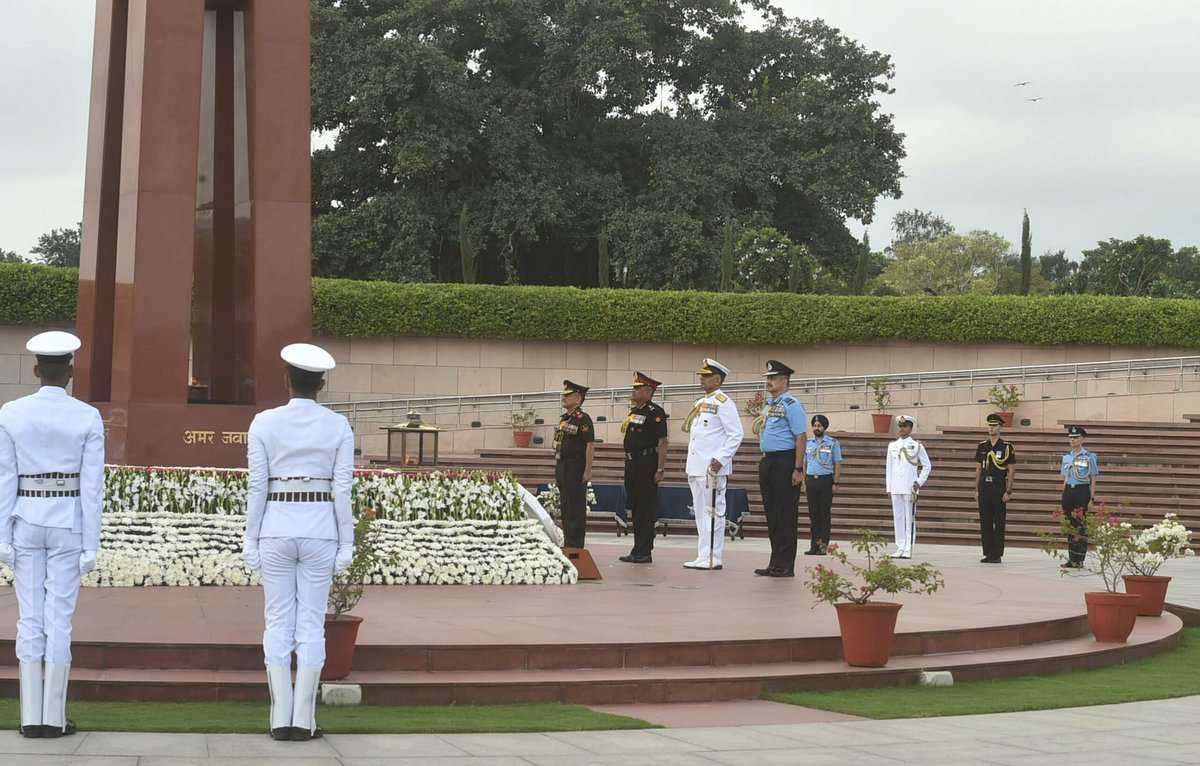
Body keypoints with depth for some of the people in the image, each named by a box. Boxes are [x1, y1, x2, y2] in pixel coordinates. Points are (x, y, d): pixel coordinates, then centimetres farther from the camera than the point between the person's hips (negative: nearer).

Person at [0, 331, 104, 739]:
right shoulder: (88, 418, -7)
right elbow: (92, 486, -8)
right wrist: (91, 546, -5)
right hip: (68, 524, -1)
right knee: (58, 618, 3)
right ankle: (54, 717, 4)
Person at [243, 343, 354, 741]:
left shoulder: (264, 422, -3)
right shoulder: (338, 426, -2)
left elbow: (258, 486, -4)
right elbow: (342, 489, -4)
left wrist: (251, 541, 2)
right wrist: (346, 544, 0)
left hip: (276, 530, 0)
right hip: (319, 531, 0)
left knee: (279, 623, 6)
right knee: (311, 625, 3)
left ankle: (281, 718, 2)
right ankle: (303, 720, 1)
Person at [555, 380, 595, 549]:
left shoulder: (582, 419, -12)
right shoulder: (563, 418, 15)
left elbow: (590, 446, -16)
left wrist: (588, 470, -20)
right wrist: (558, 466, 18)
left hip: (576, 469, -9)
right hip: (562, 466, 9)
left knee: (576, 509, -5)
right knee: (565, 506, 13)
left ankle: (576, 546, -2)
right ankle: (568, 544, 20)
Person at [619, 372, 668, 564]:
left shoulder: (655, 413, -10)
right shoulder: (633, 411, 16)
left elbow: (662, 443, -14)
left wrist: (660, 469, -19)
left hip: (647, 466, -9)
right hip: (631, 465, 9)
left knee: (646, 510, -5)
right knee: (635, 508, 11)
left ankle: (645, 552, -2)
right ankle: (637, 550, 17)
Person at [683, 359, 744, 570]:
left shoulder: (723, 403, -8)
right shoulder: (700, 404, 19)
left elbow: (736, 434, -12)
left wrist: (720, 459, -19)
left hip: (712, 468, -9)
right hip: (696, 468, 9)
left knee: (713, 512, -6)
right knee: (700, 513, 10)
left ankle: (713, 558, -5)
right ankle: (703, 557, 14)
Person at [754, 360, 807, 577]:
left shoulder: (791, 404, -10)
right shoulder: (770, 405, 17)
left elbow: (801, 437, -15)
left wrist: (798, 469, -19)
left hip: (785, 462, -9)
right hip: (768, 462, 9)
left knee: (785, 515, -5)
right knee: (771, 513, 10)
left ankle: (785, 566, -2)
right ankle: (775, 564, 16)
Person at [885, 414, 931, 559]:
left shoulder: (916, 446, 1)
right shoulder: (892, 446, 12)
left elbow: (927, 466, 6)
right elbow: (889, 467, 14)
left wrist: (919, 482, -3)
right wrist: (889, 487, 10)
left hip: (910, 487, -4)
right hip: (896, 487, 4)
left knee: (910, 517, -4)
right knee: (898, 517, 5)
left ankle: (908, 549, -3)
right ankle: (900, 547, 10)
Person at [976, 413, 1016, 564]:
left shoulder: (1007, 447, -2)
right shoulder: (982, 446, 10)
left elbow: (1011, 471, -3)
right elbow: (978, 469, 13)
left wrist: (1008, 491, -10)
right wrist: (977, 488, 7)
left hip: (999, 487, -4)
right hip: (984, 487, 4)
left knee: (999, 523, -1)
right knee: (985, 522, 4)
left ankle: (997, 554, 2)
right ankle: (988, 553, 10)